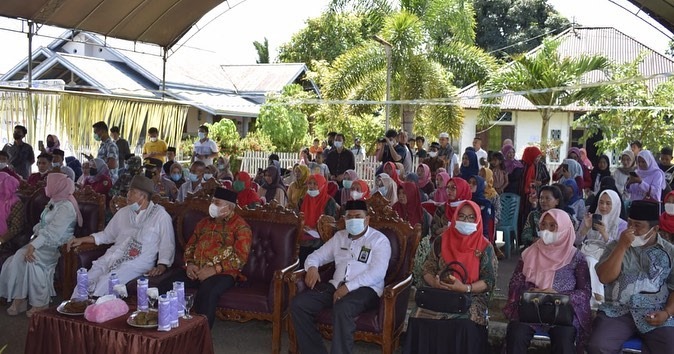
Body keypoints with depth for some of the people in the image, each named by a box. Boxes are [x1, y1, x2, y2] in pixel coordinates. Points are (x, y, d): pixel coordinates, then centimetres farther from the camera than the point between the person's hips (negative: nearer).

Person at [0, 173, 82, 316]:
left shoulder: (66, 207, -15)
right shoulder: (53, 202, 14)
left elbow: (52, 232, -24)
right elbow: (42, 224, 19)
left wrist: (33, 246, -30)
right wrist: (36, 233, -2)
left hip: (57, 246, -8)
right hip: (43, 242, 9)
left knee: (32, 260, -29)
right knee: (17, 258, -13)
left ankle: (40, 303, -18)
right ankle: (19, 299, -12)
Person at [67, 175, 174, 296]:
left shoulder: (160, 215, 2)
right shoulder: (123, 212, 21)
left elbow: (167, 245, -2)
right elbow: (107, 235, 31)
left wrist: (161, 266, -18)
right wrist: (82, 239, 20)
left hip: (138, 263, -6)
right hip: (113, 258, 6)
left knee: (104, 283, -29)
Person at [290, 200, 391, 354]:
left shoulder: (379, 240, 2)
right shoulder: (339, 236, 20)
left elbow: (377, 273, -12)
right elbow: (316, 255, 24)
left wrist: (348, 287, -22)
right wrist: (312, 267, -3)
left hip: (365, 289, -6)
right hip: (336, 285, 6)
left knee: (342, 309, -39)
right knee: (298, 304, -17)